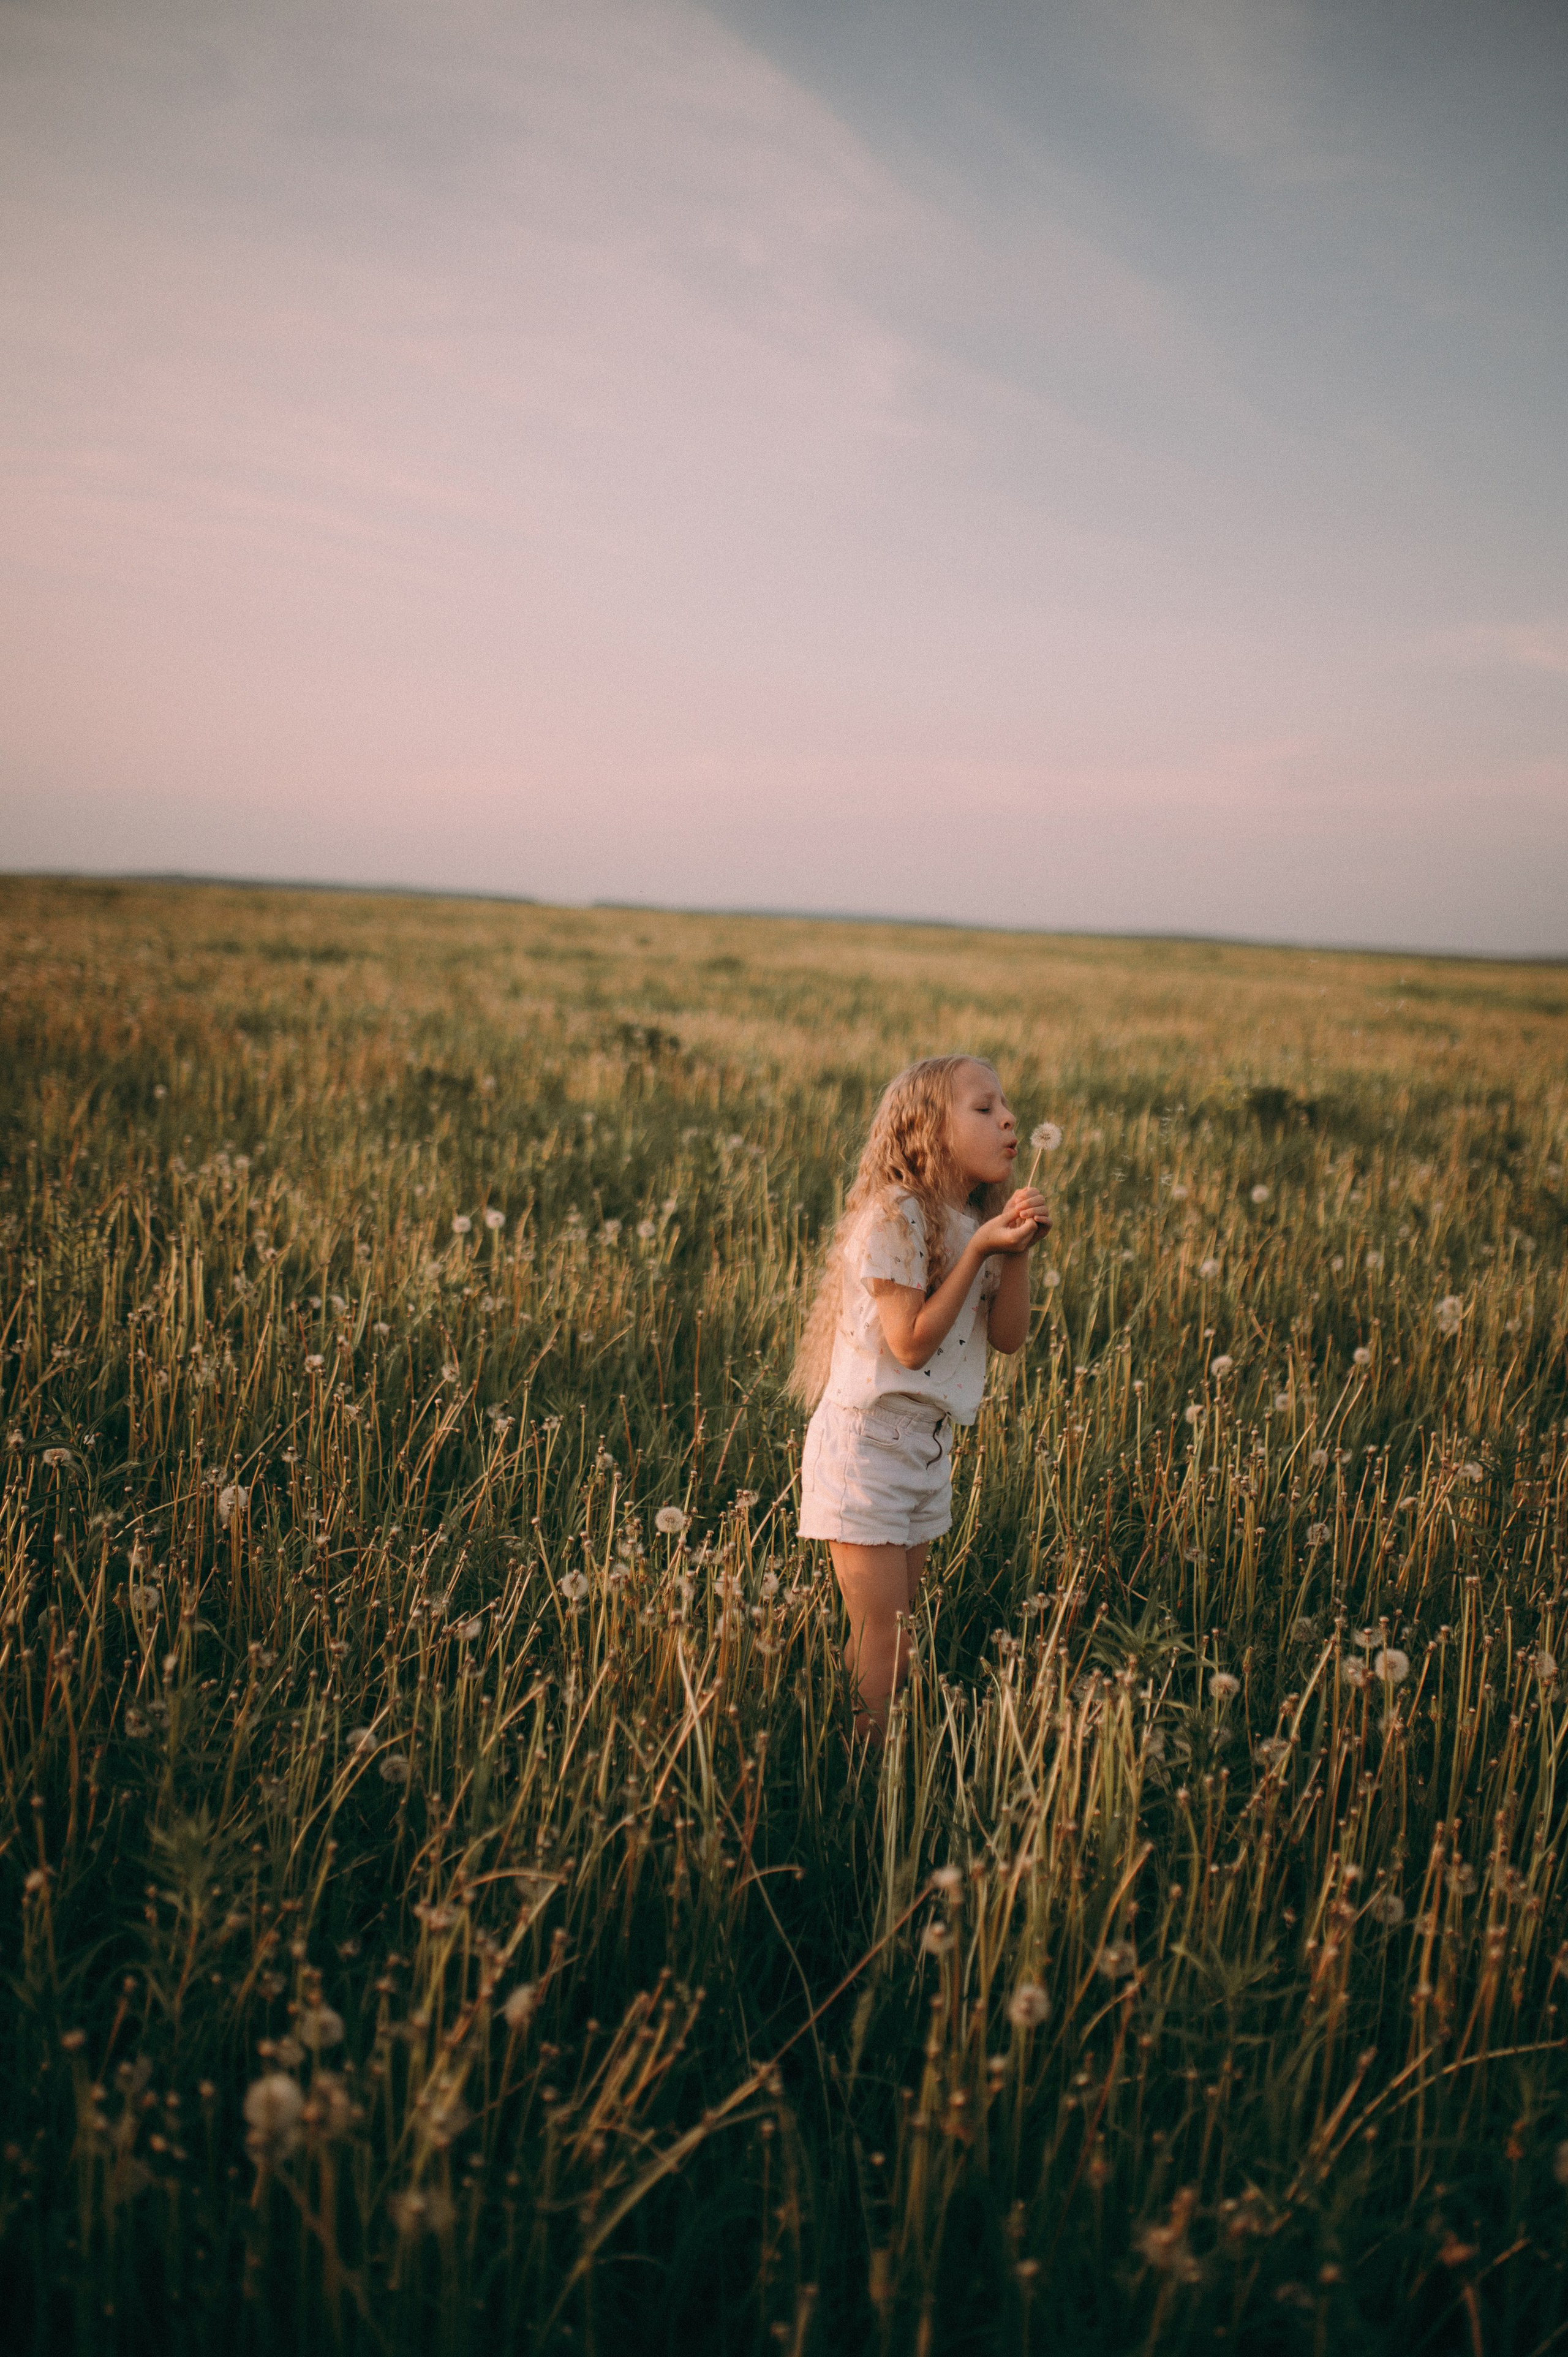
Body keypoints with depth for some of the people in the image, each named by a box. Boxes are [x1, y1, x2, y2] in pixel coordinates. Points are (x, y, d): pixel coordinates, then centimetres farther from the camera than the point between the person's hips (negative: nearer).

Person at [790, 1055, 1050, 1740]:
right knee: (884, 1644, -5)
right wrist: (979, 1251, -19)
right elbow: (911, 1344, -20)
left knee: (890, 1636, 14)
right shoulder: (896, 1216, -17)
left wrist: (1017, 1250, -10)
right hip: (866, 1445, -8)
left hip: (929, 1447, 8)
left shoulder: (976, 1219, 7)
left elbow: (1008, 1336, 4)